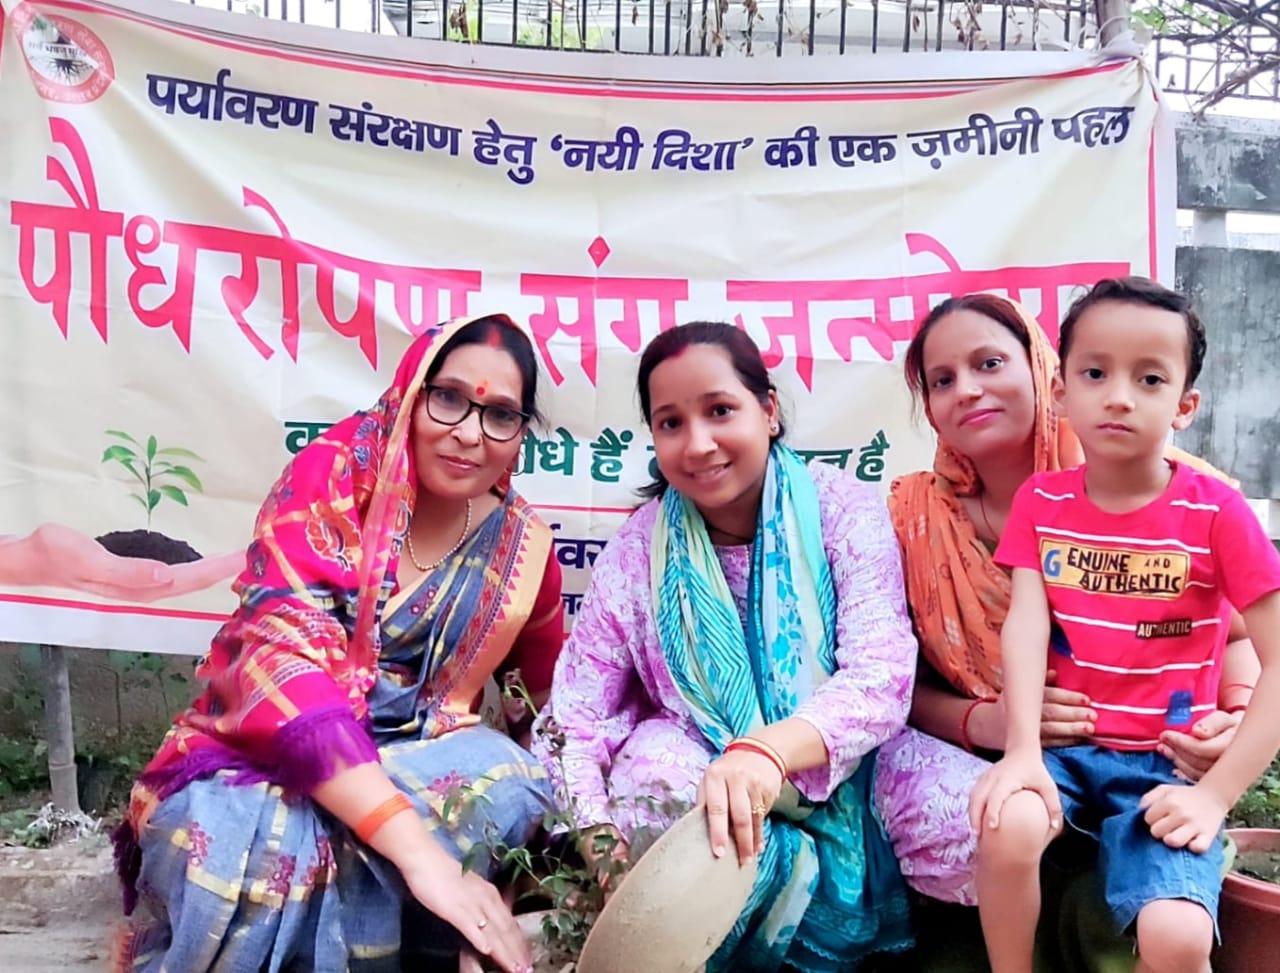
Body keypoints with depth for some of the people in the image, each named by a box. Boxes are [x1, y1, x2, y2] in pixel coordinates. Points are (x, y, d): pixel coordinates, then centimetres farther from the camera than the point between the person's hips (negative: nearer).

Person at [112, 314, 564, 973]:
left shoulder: (520, 546, 0)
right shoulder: (333, 472, -13)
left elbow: (558, 697, 15)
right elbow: (276, 649, -28)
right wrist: (417, 848, -38)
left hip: (404, 767, 3)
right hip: (255, 757, -3)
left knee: (511, 777, -29)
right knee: (274, 841, -37)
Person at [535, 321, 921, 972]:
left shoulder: (843, 511, -10)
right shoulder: (638, 551, -7)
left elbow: (881, 675, -24)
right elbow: (573, 718, -10)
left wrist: (768, 751, -44)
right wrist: (602, 839, -29)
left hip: (832, 783, 0)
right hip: (693, 778, 1)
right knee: (654, 760, -32)